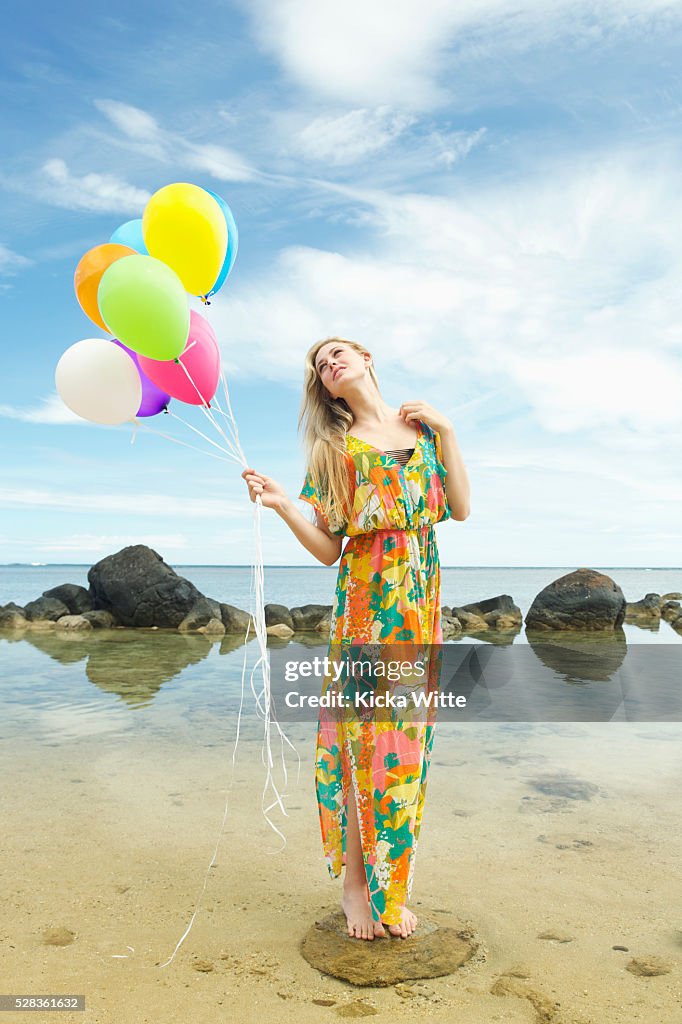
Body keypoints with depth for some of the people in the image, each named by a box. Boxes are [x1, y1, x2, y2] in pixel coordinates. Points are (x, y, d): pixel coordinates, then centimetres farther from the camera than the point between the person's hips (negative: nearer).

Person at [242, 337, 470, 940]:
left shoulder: (423, 427, 13)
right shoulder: (336, 447, 6)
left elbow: (461, 509, 4)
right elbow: (327, 549, -1)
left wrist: (445, 429, 1)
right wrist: (281, 504, -17)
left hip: (422, 601, 3)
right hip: (366, 601, -2)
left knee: (405, 739, 6)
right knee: (363, 736, -1)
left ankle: (391, 888, 21)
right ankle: (355, 882, 18)